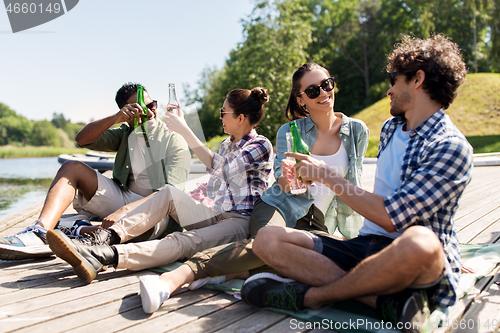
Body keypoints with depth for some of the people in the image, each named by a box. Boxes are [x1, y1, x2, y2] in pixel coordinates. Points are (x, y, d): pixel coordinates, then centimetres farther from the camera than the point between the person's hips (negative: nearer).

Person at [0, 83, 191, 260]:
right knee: (72, 167, -7)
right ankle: (41, 232, -29)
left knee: (155, 219, -42)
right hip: (122, 198, 6)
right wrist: (115, 118, -15)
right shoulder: (125, 133, 14)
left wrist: (126, 210, -34)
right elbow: (82, 140, 2)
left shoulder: (174, 141, -6)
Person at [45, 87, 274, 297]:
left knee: (184, 242, -34)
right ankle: (108, 239, -30)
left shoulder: (261, 146, -5)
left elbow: (218, 167, -20)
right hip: (217, 215, 7)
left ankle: (102, 256, -51)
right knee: (170, 194, -16)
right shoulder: (227, 144, 21)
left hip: (243, 221, -7)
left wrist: (184, 130, -18)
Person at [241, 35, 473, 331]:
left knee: (419, 241, -43)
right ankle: (387, 301, -23)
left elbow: (391, 217, -19)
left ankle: (308, 295, -18)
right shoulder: (390, 128, 15)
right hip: (365, 247, 7)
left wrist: (327, 175, -12)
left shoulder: (451, 147, -11)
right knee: (267, 239, -11)